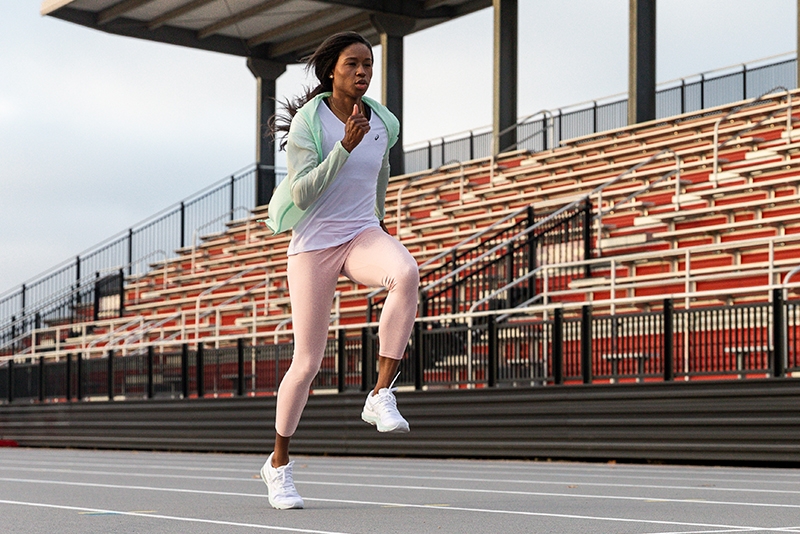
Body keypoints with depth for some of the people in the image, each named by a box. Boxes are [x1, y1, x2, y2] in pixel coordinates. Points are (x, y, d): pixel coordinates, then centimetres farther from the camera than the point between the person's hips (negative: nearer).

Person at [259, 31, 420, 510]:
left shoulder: (382, 123, 5)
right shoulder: (307, 122, -9)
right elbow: (301, 193, -19)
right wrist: (345, 146, -26)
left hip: (362, 236, 3)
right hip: (313, 245, -3)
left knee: (407, 274, -34)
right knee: (308, 362, -1)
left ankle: (382, 395, -25)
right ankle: (279, 462, 21)